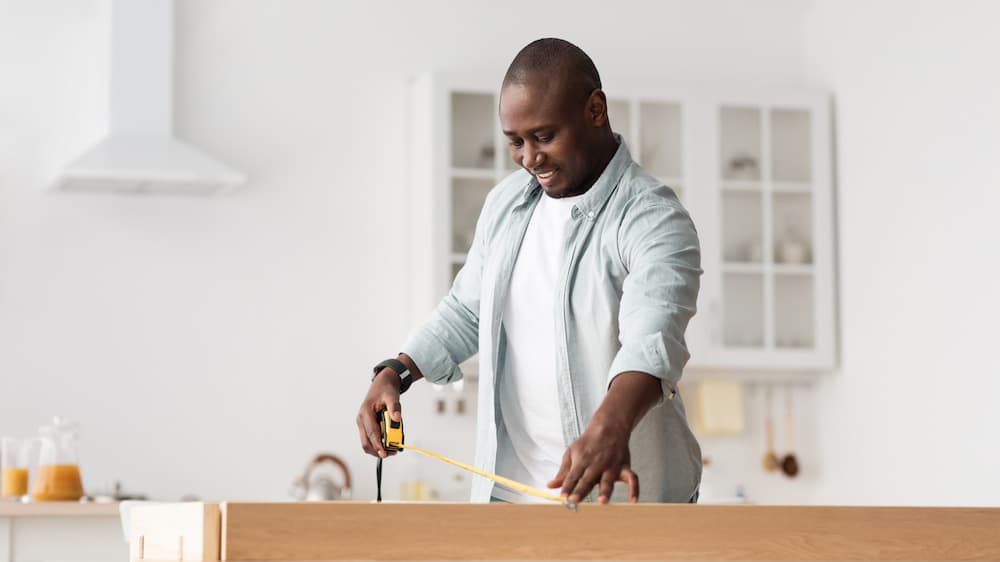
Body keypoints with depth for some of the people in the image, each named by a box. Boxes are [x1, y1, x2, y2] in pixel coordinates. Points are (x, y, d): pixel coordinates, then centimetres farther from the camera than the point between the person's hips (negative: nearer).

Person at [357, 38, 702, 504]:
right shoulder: (506, 201, 6)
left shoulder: (653, 220, -17)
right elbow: (466, 311, 18)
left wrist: (611, 426, -52)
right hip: (508, 487, 6)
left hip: (621, 494, -5)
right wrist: (396, 373, 2)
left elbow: (652, 336, -34)